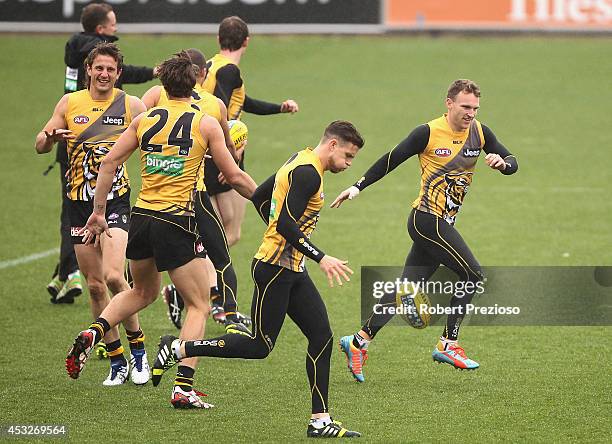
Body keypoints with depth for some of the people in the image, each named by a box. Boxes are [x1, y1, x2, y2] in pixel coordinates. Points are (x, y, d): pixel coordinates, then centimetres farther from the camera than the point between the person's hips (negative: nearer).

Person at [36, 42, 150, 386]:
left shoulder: (132, 106, 1)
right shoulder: (70, 103, 7)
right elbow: (40, 146, 13)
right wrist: (50, 137, -10)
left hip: (116, 199, -3)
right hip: (80, 203, 3)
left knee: (113, 277, -19)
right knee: (95, 285, 3)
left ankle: (138, 350, -2)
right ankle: (117, 362, 13)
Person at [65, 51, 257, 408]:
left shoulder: (144, 120, 7)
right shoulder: (206, 123, -4)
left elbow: (109, 163, 5)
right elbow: (234, 176, -1)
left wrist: (99, 213, 12)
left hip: (141, 218, 5)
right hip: (177, 224, -5)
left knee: (143, 292, 28)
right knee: (199, 306, 5)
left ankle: (92, 334, 6)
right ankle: (184, 388, -7)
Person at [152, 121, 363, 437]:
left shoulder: (299, 163, 14)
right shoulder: (308, 173, -17)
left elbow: (259, 197, 23)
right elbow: (286, 224, -24)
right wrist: (321, 259, -22)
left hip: (292, 272, 10)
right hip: (274, 269, -10)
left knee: (321, 336, 2)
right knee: (259, 347, -4)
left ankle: (320, 421, 1)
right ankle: (178, 349, 8)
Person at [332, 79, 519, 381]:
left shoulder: (479, 133, 6)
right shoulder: (428, 133, -11)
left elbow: (512, 163, 8)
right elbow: (391, 160, -5)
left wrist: (502, 162, -16)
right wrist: (358, 187, -5)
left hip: (442, 224, 7)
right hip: (427, 218, -7)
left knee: (406, 290, 6)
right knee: (473, 275, -9)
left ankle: (359, 341, 10)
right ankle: (448, 345, -1)